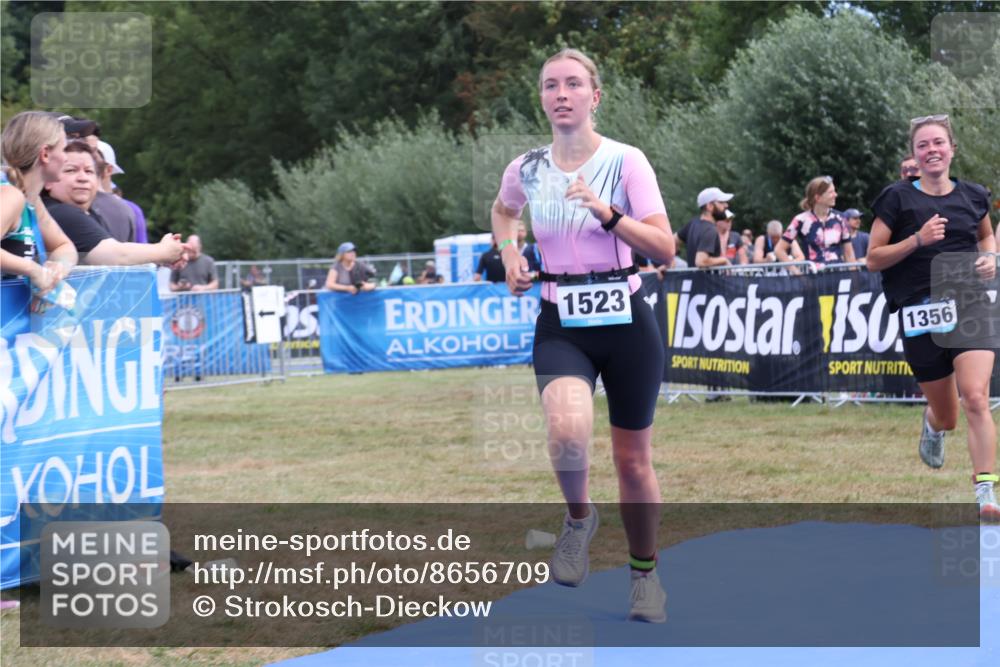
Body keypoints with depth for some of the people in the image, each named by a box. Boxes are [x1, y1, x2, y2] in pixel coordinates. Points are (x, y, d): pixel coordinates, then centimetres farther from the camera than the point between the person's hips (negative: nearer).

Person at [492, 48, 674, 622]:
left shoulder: (625, 161, -7)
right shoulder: (526, 170, 2)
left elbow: (665, 249, -13)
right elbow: (503, 210, 27)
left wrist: (606, 211, -25)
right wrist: (510, 254, 9)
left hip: (625, 321, -1)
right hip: (561, 326, 1)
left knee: (634, 460, 8)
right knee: (568, 430, -30)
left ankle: (645, 573, 31)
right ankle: (579, 518, 0)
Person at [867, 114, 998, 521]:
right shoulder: (898, 199, -2)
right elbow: (873, 259, -2)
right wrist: (917, 240, -16)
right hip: (919, 310, -1)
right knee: (946, 416, 10)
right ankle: (932, 424, 49)